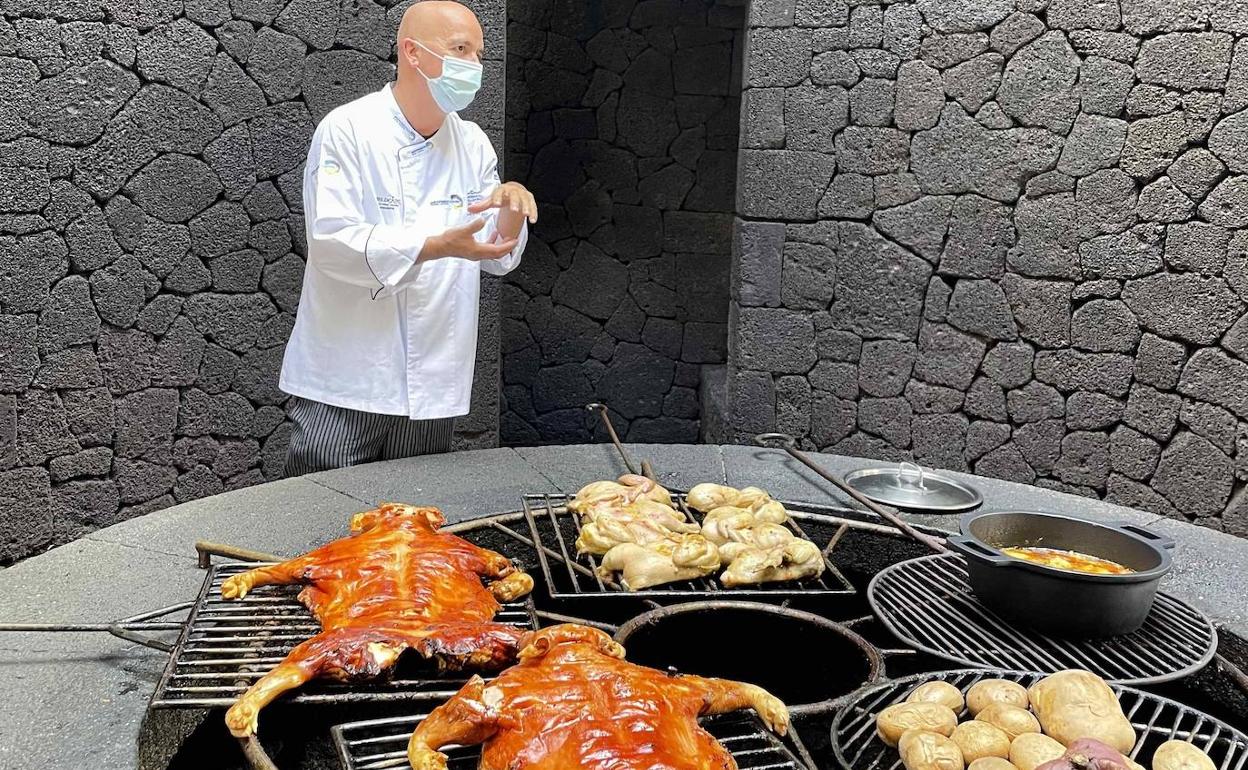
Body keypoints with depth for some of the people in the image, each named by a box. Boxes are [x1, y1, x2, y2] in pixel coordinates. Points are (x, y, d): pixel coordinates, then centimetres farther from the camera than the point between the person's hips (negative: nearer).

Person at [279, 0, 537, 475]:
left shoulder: (472, 143, 10)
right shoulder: (348, 130, -7)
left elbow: (497, 254, 11)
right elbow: (333, 241, -18)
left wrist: (511, 213, -11)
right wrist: (440, 247, -27)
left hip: (434, 390, 5)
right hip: (346, 384, -5)